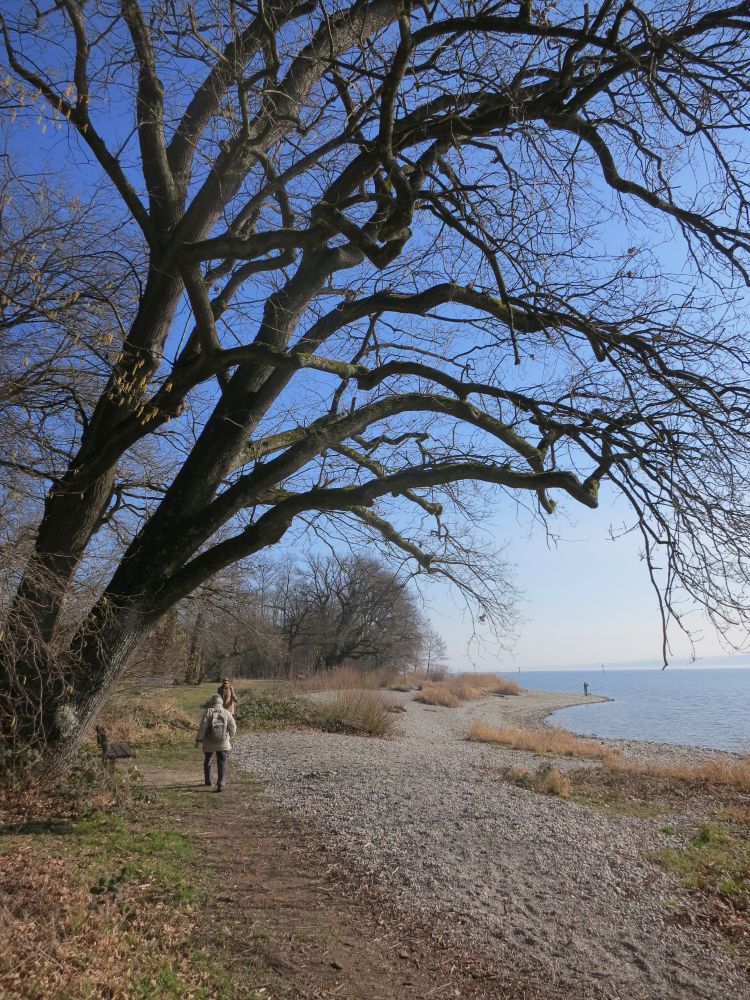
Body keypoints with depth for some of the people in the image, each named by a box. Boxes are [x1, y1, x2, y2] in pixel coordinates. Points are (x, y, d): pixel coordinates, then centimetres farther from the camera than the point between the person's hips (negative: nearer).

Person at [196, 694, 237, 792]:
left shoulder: (208, 712, -8)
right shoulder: (227, 713, -3)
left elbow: (202, 727, -13)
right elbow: (233, 728, -1)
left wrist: (198, 740, -6)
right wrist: (229, 736, 19)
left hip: (209, 743, 0)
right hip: (223, 743, 0)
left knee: (207, 762, 23)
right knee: (222, 764, 2)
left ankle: (207, 781, 36)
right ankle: (221, 784, -12)